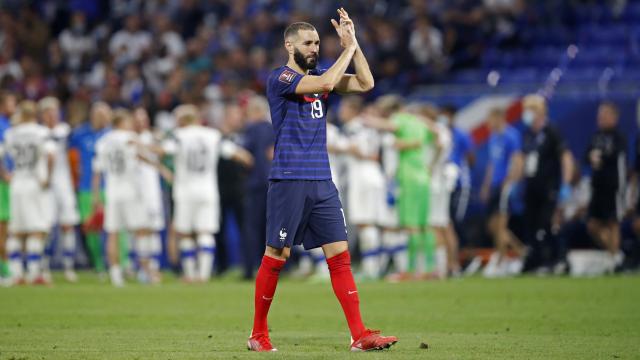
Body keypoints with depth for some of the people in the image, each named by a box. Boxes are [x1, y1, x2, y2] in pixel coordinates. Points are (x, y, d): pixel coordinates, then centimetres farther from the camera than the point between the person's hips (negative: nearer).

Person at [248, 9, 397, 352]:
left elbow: (365, 83, 11)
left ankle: (359, 335, -5)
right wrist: (348, 48, -11)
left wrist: (353, 43, 4)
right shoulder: (280, 78, -7)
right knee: (276, 257, -1)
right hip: (289, 181, -6)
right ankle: (258, 334, 11)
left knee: (340, 256, -1)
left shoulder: (317, 76, 15)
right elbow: (325, 83, -22)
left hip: (322, 182, 6)